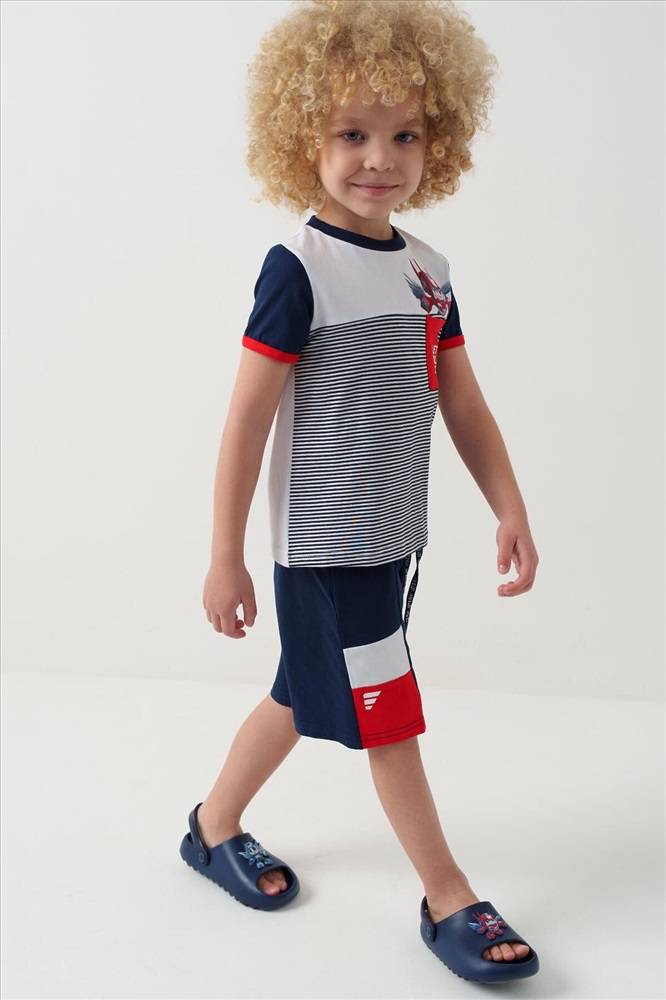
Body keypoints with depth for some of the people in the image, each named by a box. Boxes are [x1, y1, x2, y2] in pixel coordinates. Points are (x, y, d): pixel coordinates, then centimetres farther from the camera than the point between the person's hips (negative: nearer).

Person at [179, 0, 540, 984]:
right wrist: (226, 558, -15)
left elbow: (463, 403, 10)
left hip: (393, 538, 7)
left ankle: (215, 824, 40)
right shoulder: (300, 268, -16)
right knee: (389, 719, 3)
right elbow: (248, 417, -16)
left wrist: (511, 511, 5)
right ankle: (449, 899, 18)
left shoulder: (430, 272, 6)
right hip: (324, 545, -7)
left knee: (305, 697, 20)